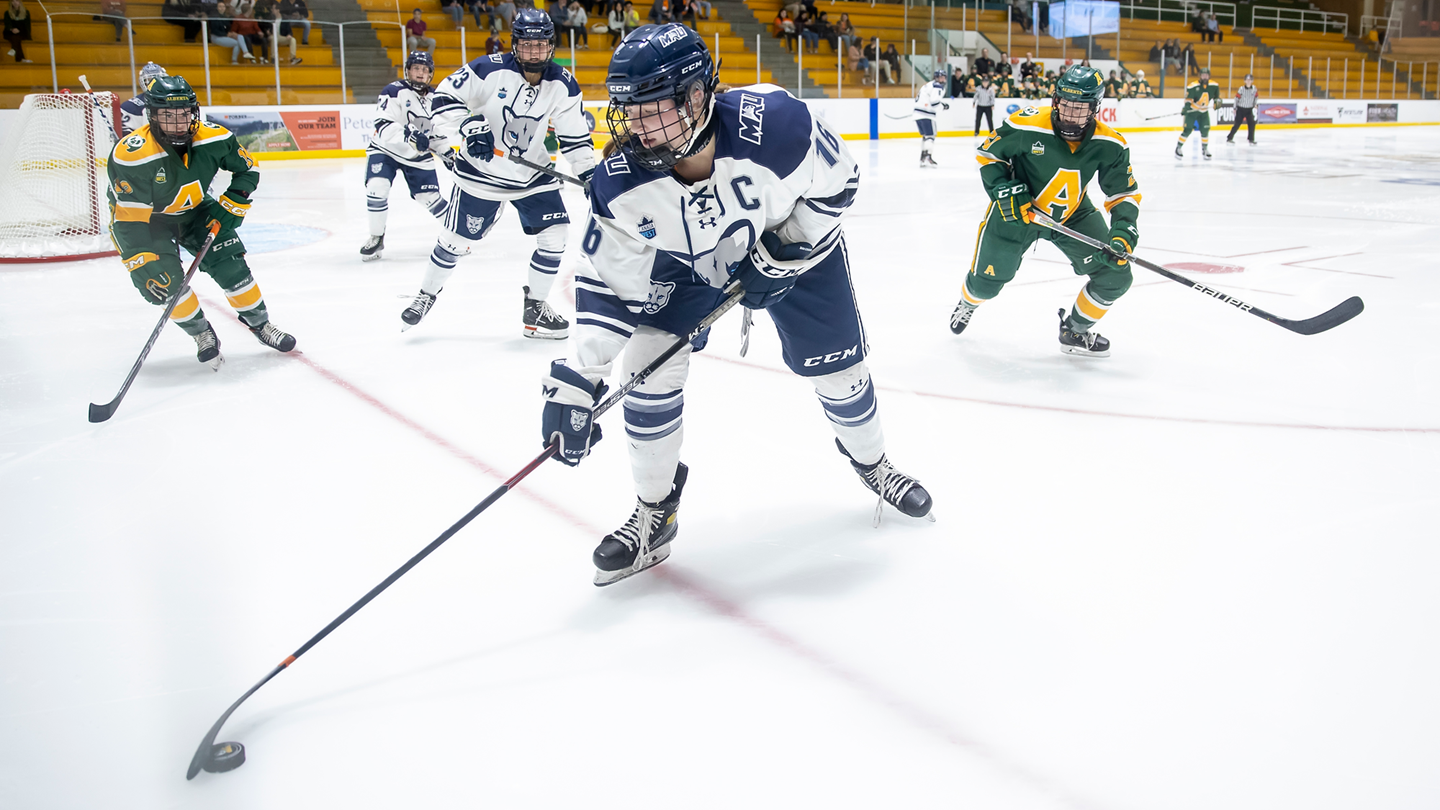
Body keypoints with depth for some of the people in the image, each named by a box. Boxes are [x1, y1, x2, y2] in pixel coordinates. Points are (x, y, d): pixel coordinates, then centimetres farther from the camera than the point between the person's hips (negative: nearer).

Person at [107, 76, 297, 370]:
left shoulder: (214, 139, -21)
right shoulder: (132, 157, -33)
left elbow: (247, 169, -2)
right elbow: (128, 219, -32)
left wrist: (231, 206, -13)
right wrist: (143, 266, -37)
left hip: (195, 209, 3)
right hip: (146, 218, -3)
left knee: (230, 263, -8)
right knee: (164, 279, -19)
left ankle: (260, 323, 12)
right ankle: (202, 334, 3)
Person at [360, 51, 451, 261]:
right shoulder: (394, 92, -17)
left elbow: (437, 131, 18)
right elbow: (383, 126, -29)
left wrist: (447, 153, 8)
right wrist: (409, 135, -43)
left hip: (418, 155, 4)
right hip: (386, 149, -4)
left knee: (430, 197, 1)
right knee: (377, 188, -22)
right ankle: (376, 238, -4)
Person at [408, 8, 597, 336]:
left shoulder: (562, 84, -7)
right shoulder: (489, 69, -18)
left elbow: (574, 134, -1)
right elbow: (444, 98, -15)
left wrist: (589, 173, -10)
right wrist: (468, 127, -28)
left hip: (534, 174, 4)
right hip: (481, 172, -3)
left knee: (555, 235, -6)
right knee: (457, 240, 4)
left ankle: (535, 309, 10)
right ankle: (426, 295, 28)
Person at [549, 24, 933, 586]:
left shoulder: (775, 124, -38)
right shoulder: (623, 184, -31)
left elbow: (837, 182, -18)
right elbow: (609, 286, -22)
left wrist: (781, 254, -22)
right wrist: (574, 380, -30)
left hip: (795, 243, -1)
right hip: (685, 263, 1)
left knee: (839, 367, 4)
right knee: (649, 369, -12)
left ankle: (872, 463, 37)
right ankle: (654, 517, 7)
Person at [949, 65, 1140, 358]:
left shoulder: (1109, 145, -19)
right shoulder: (1025, 126, -27)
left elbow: (1125, 193, -9)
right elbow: (988, 153, -10)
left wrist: (1123, 232, -24)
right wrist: (1004, 191, -22)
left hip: (1074, 215, 3)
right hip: (1018, 209, -3)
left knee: (1115, 274, -7)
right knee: (987, 280, 5)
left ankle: (1076, 332, 19)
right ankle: (967, 304, 45)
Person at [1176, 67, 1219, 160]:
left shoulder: (1214, 86, -5)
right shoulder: (1193, 86, -19)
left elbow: (1216, 96, 12)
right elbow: (1188, 98, -18)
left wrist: (1217, 102, -5)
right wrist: (1186, 107, -32)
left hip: (1204, 111, 4)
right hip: (1192, 110, -4)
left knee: (1205, 130, -2)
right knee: (1187, 130, -10)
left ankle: (1205, 149, 14)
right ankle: (1178, 148, 3)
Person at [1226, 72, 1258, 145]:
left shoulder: (1254, 89, -3)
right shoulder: (1241, 89, -13)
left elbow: (1256, 97, 14)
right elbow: (1237, 98, -6)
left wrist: (1254, 105, 11)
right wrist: (1235, 108, -3)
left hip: (1249, 109, 3)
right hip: (1240, 109, -3)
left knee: (1252, 124, -6)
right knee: (1237, 124, -2)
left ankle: (1251, 140, 2)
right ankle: (1229, 138, 11)